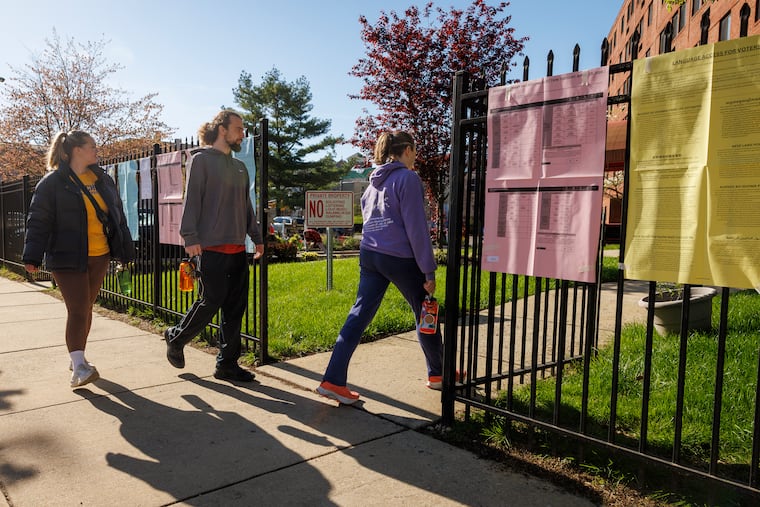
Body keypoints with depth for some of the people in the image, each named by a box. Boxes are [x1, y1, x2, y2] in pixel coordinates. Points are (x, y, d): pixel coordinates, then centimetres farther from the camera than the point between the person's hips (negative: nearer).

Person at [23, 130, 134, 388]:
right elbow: (38, 222, -9)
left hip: (99, 257, 6)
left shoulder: (103, 180, 10)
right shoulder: (52, 183, -7)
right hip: (68, 259, -6)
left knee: (86, 308, 14)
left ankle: (78, 357, 28)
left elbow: (118, 215, 15)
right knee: (78, 310, -10)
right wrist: (32, 256, -16)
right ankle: (78, 367, -6)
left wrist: (126, 250, 13)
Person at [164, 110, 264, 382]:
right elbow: (191, 201, -8)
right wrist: (190, 237, -15)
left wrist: (256, 237, 18)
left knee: (235, 308, 5)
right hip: (212, 247, -7)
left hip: (237, 248, 7)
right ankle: (176, 338, 23)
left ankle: (227, 364, 14)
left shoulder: (239, 167, 19)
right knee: (211, 301, -4)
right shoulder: (202, 160, -1)